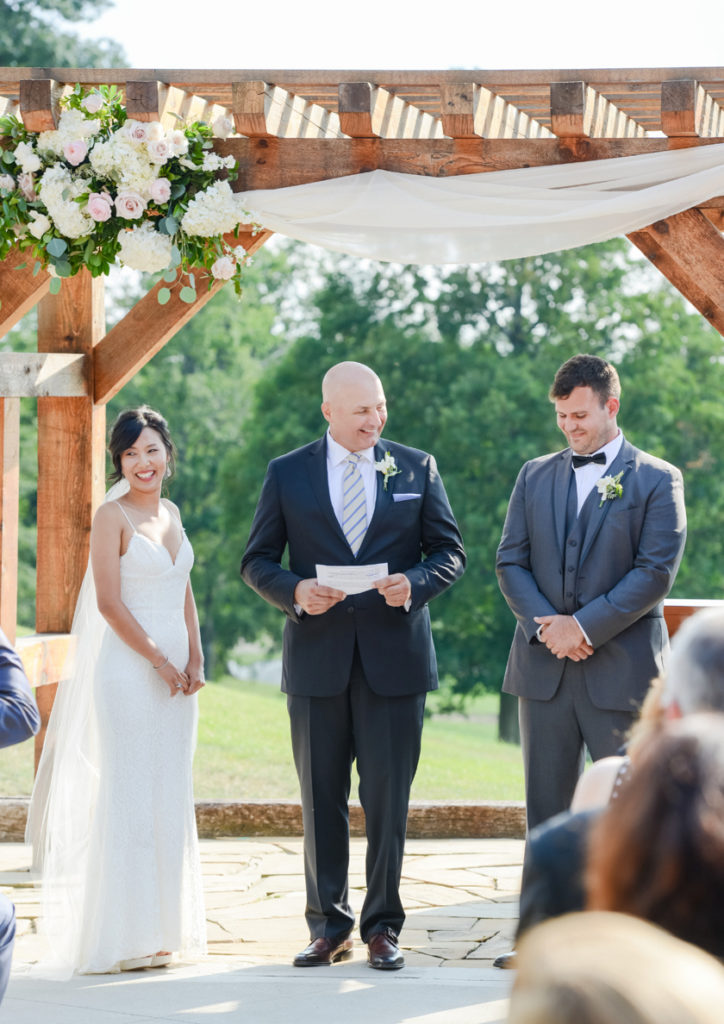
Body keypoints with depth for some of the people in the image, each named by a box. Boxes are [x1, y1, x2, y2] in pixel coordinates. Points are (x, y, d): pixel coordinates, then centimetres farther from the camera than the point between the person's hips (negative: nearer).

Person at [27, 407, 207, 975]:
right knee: (129, 795, -6)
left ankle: (161, 928, 13)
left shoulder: (171, 512, 14)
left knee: (170, 798, 7)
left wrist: (194, 657, 4)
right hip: (127, 669, -7)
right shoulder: (113, 516, -7)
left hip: (177, 671, 7)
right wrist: (159, 662, -12)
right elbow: (109, 603, -12)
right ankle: (121, 936, -1)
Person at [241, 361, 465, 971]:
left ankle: (382, 926, 10)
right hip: (317, 659, 0)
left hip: (395, 654, 0)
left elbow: (450, 551, 8)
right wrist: (295, 591, -13)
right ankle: (329, 926, 16)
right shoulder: (287, 474, 6)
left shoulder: (417, 468, 7)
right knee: (322, 799, 6)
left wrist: (415, 584, -12)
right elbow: (257, 561, 7)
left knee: (388, 797, 0)